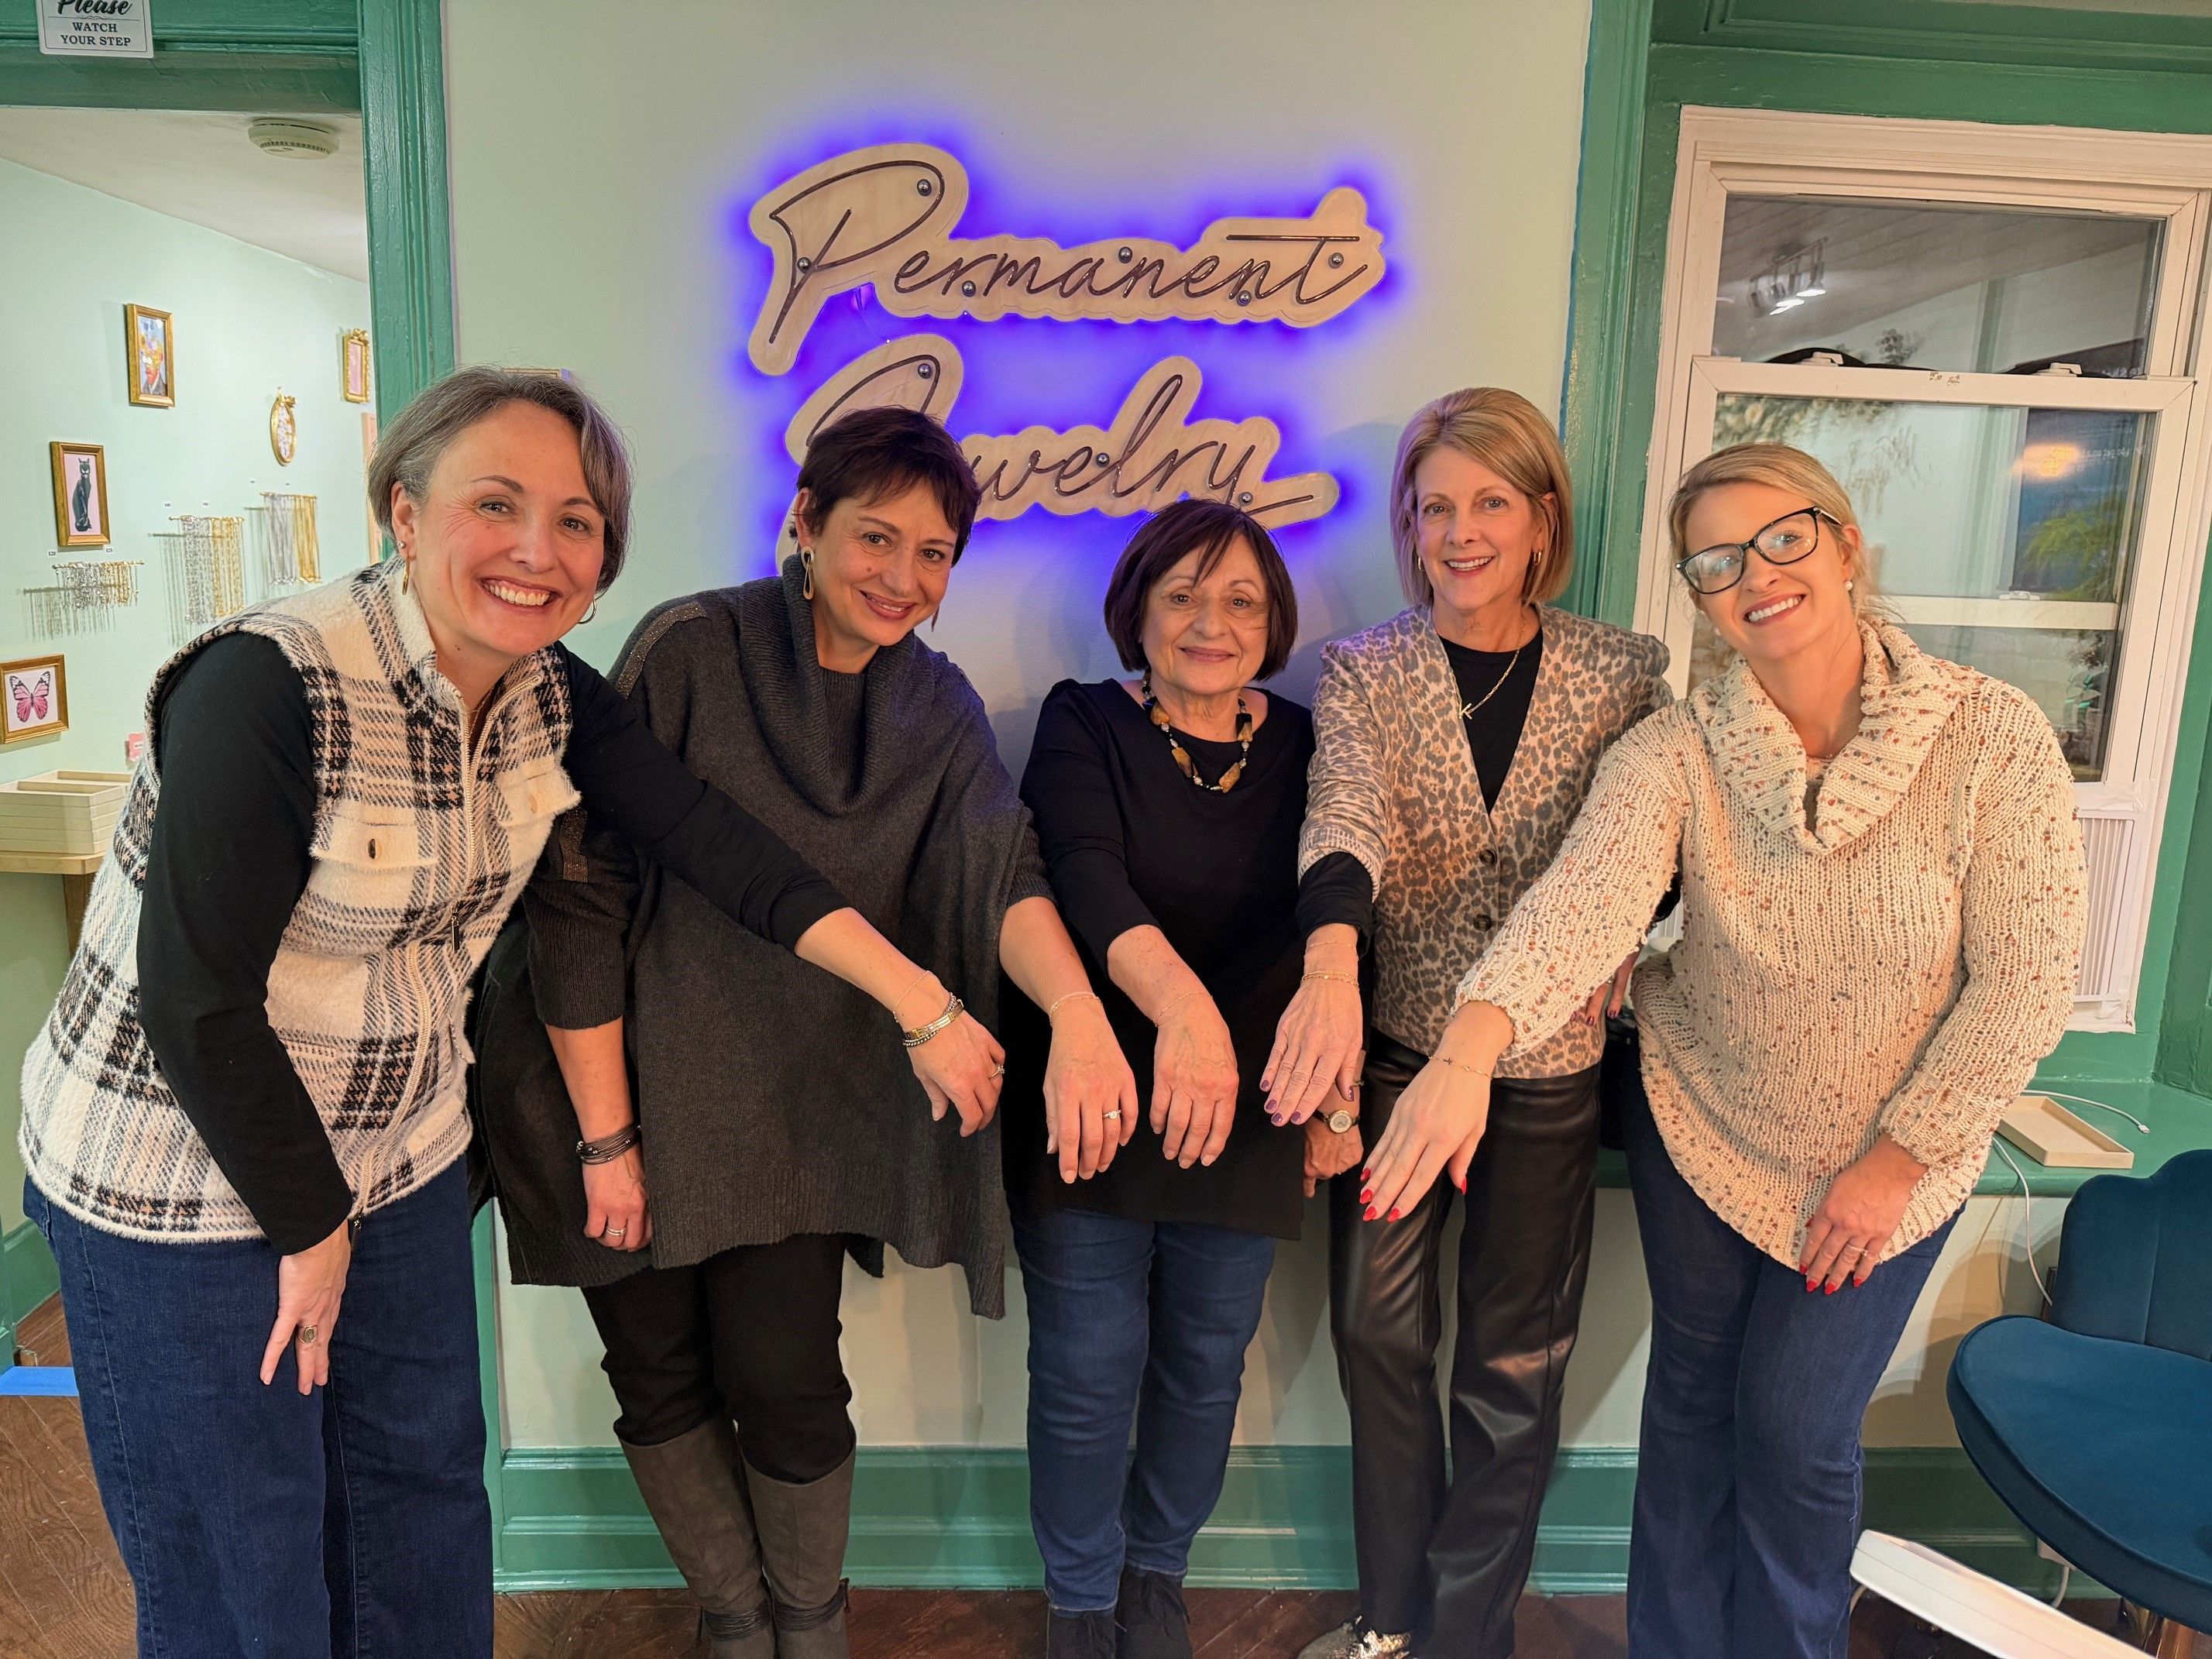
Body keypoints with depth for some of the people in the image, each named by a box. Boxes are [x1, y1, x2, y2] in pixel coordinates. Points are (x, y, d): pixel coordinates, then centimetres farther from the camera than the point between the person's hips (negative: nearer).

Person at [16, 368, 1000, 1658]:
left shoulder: (557, 700, -6)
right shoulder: (269, 686, -27)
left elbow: (725, 850, -10)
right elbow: (196, 1000, -24)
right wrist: (310, 1227, -13)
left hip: (403, 1163, 6)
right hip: (187, 1187, -5)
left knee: (427, 1496, 20)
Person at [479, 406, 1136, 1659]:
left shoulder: (938, 709, -1)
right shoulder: (691, 651, -14)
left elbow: (1003, 872, -18)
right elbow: (578, 895, -14)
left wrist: (1079, 1006, -39)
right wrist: (606, 1133, -13)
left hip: (798, 1116, 2)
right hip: (640, 1088, -2)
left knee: (785, 1381, 3)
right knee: (662, 1378, 10)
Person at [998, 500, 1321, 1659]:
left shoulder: (1303, 748, 4)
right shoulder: (1083, 724, -5)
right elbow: (1086, 875, -23)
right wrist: (1183, 1004, -40)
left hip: (1245, 1119, 3)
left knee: (1206, 1368, 15)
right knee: (1089, 1371, 5)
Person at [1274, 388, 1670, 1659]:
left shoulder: (1622, 672, -1)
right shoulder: (1365, 672, -3)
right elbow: (1347, 816, -22)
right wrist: (1332, 968, -40)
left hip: (1550, 1059, 0)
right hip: (1396, 1044, 0)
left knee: (1516, 1361, 11)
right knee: (1379, 1331, 12)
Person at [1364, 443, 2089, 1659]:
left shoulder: (1995, 737, -18)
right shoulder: (1674, 753, -16)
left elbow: (2025, 982, -14)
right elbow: (1585, 895, -35)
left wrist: (1899, 1158, -13)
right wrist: (1470, 1049, -52)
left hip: (1889, 1160, -1)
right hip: (1700, 1127, 1)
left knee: (1798, 1432, 8)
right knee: (1693, 1397, 15)